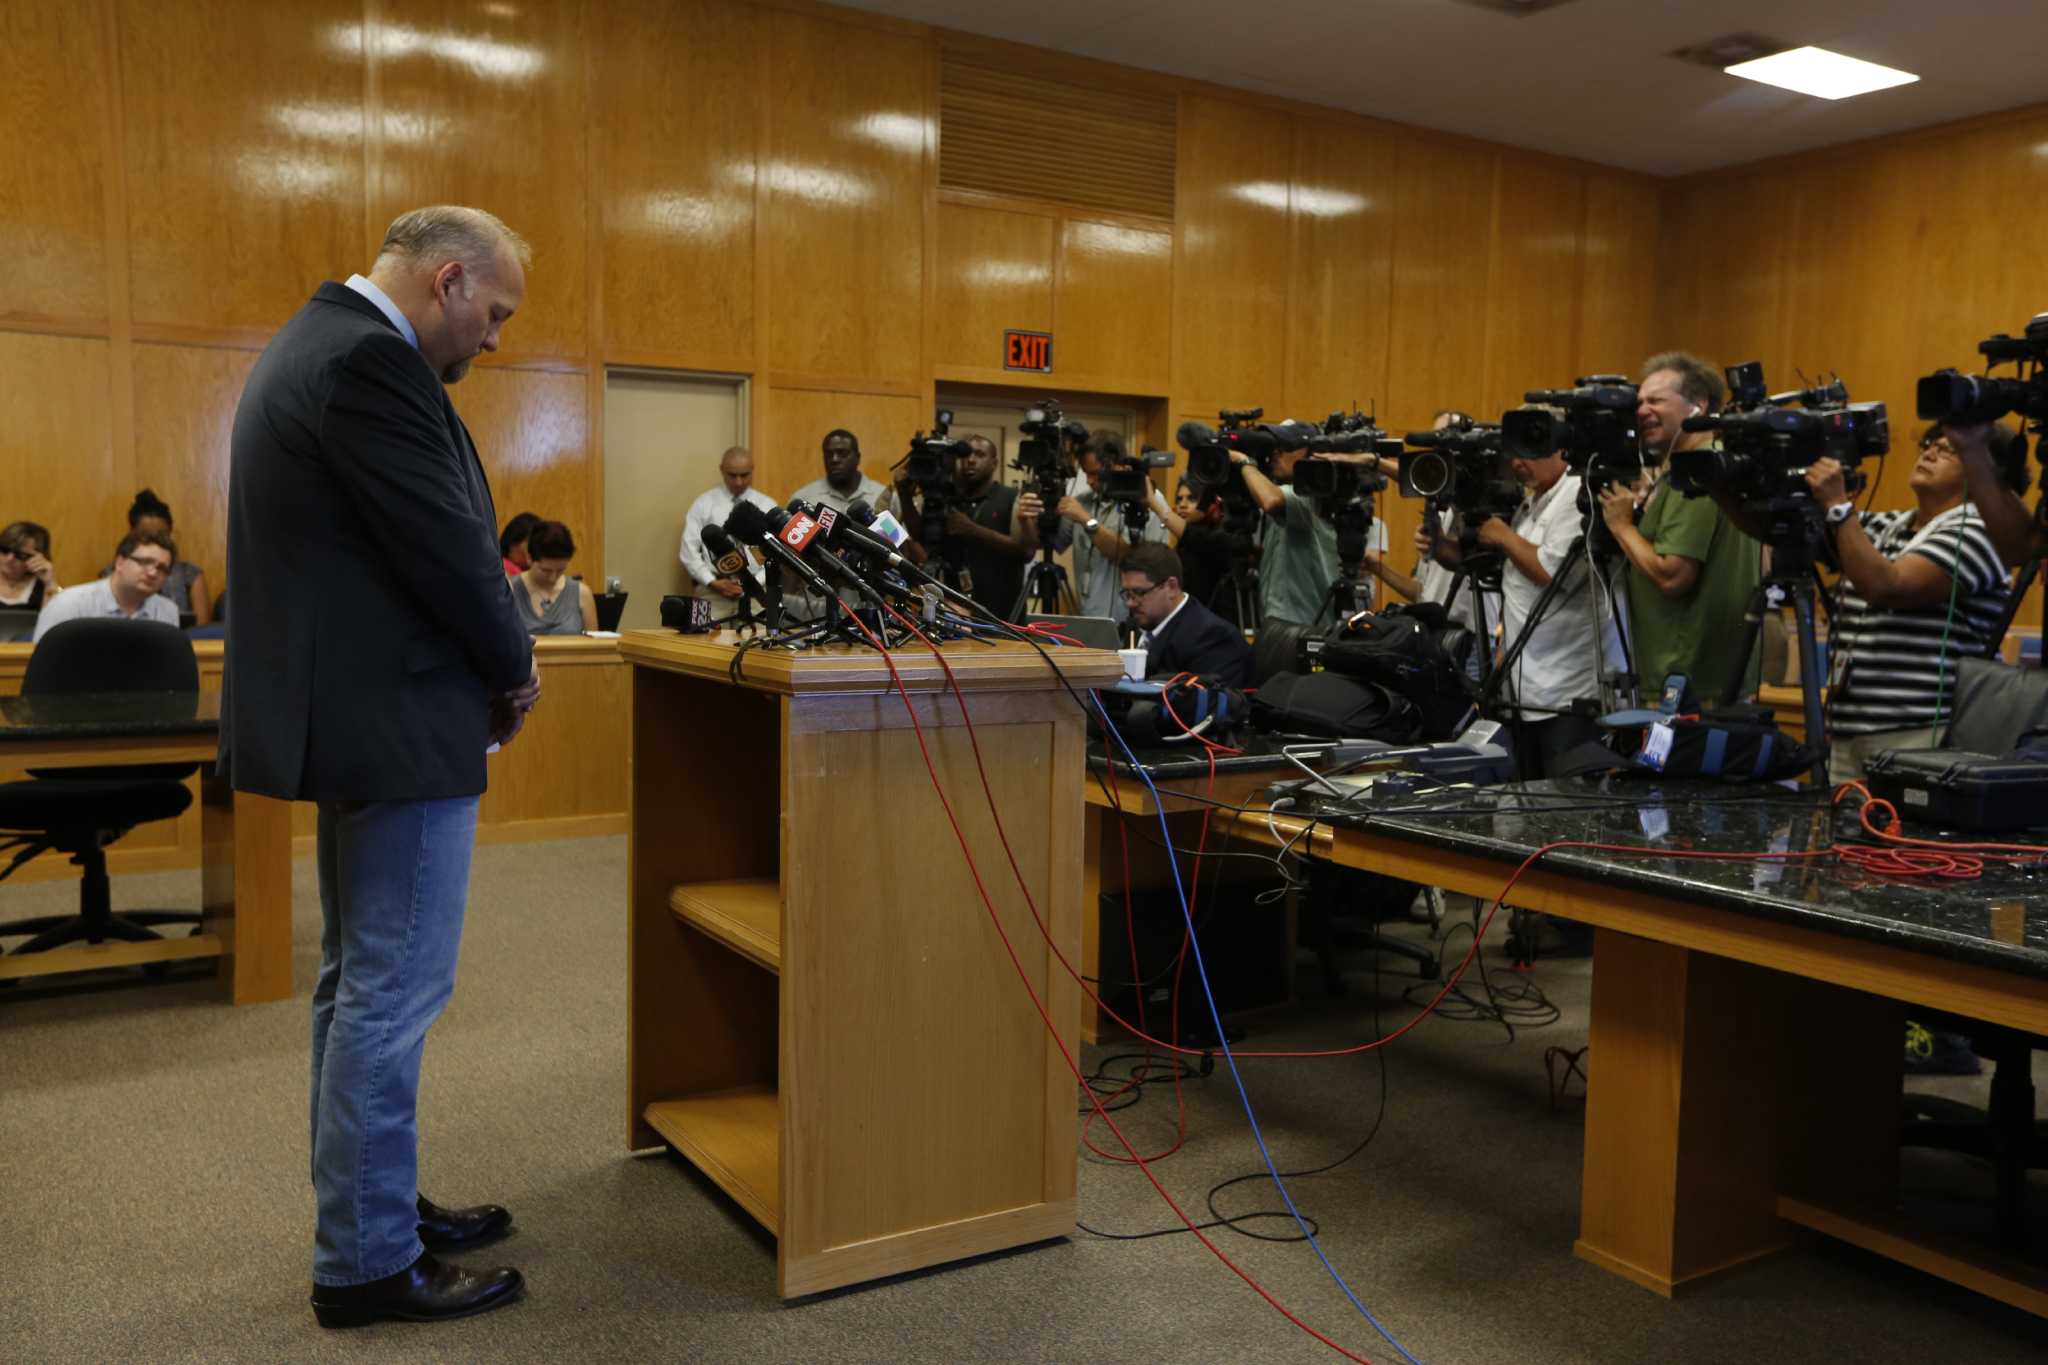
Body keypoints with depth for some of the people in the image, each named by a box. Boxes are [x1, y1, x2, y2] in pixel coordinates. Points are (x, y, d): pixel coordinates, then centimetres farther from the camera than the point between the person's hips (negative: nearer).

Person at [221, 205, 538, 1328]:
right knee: (392, 994, -2)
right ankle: (367, 1264, 11)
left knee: (356, 984, 18)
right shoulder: (371, 363, -19)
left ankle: (365, 1208, 32)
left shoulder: (320, 343, 15)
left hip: (348, 715, 11)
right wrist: (514, 668, -4)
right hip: (397, 725, -11)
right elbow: (447, 548, -21)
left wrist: (490, 660, 10)